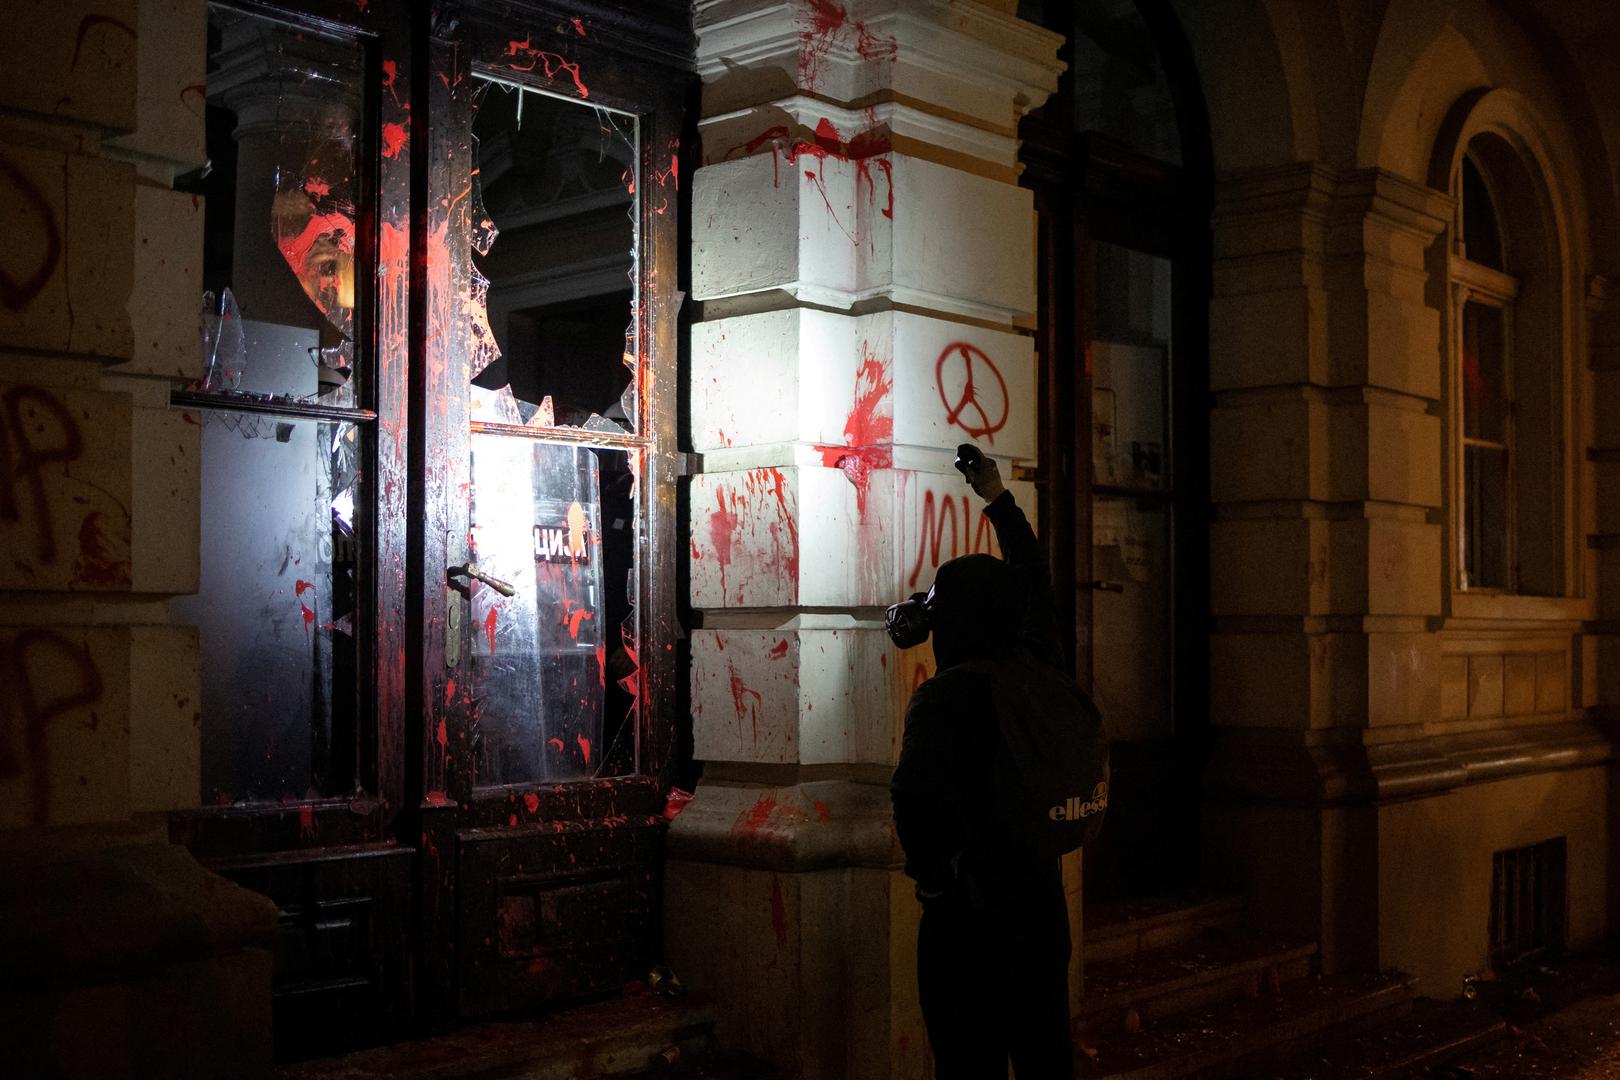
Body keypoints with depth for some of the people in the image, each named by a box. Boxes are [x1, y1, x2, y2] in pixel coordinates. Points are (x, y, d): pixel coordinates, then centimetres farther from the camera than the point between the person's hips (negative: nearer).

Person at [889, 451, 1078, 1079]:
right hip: (1044, 901, 7)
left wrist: (931, 874, -16)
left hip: (970, 910, -7)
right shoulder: (1044, 675, 2)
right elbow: (1034, 588, 21)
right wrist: (997, 498, 31)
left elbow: (917, 792, -34)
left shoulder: (948, 694, -17)